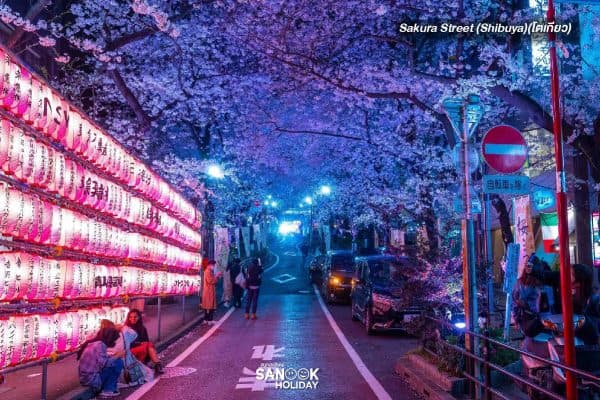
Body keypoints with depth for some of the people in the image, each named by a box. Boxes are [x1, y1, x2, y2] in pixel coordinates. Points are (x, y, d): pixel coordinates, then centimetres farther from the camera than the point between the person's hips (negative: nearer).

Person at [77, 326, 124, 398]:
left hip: (85, 378, 10)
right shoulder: (100, 344, -15)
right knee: (118, 362, -8)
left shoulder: (92, 343, 12)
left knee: (113, 361, 18)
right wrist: (117, 356, -11)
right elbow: (104, 363, -24)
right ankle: (108, 390, 0)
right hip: (92, 379, -10)